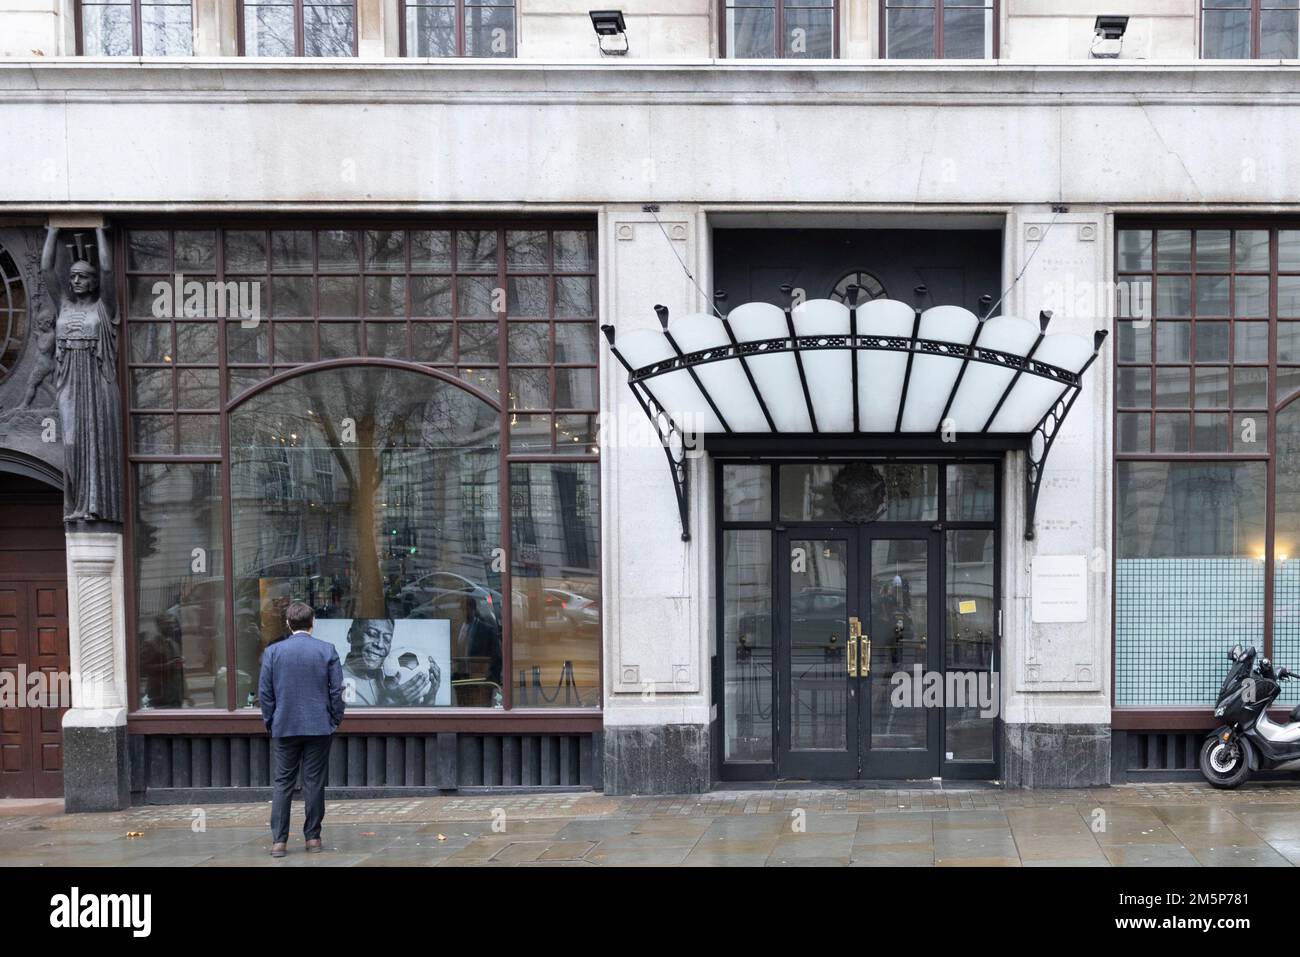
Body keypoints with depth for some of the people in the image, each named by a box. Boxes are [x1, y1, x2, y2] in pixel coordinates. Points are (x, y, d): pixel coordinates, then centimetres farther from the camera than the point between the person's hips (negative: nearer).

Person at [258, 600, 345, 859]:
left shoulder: (272, 651, -1)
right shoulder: (327, 650, -3)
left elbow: (265, 691, 1)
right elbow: (336, 690, -3)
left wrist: (270, 722, 11)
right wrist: (335, 719, 8)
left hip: (284, 728, 1)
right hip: (319, 726, -1)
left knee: (282, 783, 5)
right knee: (314, 783, 5)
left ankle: (278, 841, 1)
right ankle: (313, 837, 10)